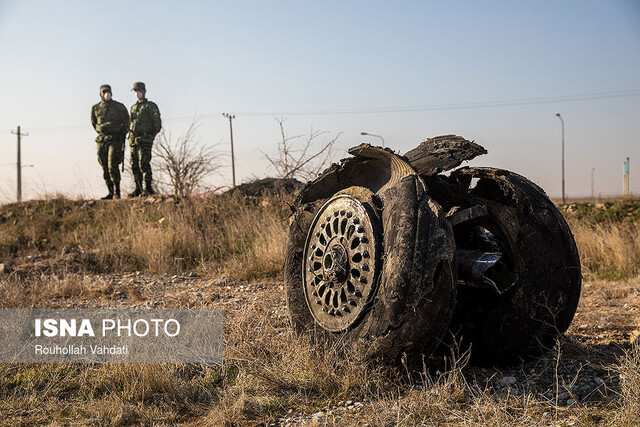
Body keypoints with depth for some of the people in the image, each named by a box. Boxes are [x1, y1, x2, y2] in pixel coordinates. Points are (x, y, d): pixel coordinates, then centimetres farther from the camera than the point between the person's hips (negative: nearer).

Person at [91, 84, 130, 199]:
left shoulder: (119, 107, 0)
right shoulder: (95, 108, 9)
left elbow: (126, 123, 8)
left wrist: (121, 136, 4)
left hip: (115, 140, -4)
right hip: (102, 141, 4)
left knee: (112, 166, -16)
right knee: (105, 168, 3)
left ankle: (117, 191, -8)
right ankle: (111, 193, 9)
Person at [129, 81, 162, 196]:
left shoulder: (151, 106, -1)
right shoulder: (133, 107, 20)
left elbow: (157, 125, -3)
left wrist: (149, 136, -3)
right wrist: (131, 137, 13)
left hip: (144, 140, -7)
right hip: (133, 140, 7)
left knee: (143, 163, -14)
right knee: (134, 165, 6)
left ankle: (148, 188, -11)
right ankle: (138, 188, 13)